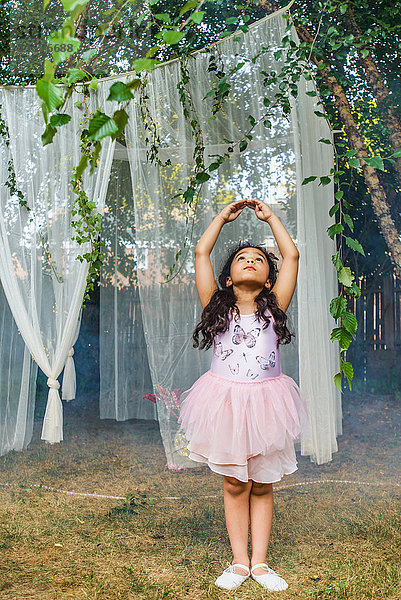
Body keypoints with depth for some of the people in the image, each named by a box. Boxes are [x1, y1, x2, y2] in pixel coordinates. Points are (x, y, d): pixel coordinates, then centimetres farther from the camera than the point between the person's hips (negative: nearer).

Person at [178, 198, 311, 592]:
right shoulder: (217, 307, 2)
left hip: (264, 402, 1)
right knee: (235, 485, 8)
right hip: (226, 401, 0)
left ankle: (259, 562, 24)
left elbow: (291, 255, 1)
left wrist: (270, 217, 11)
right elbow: (201, 253, 0)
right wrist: (223, 217, 11)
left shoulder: (273, 308, 3)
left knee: (262, 485, 11)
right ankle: (239, 562, 22)